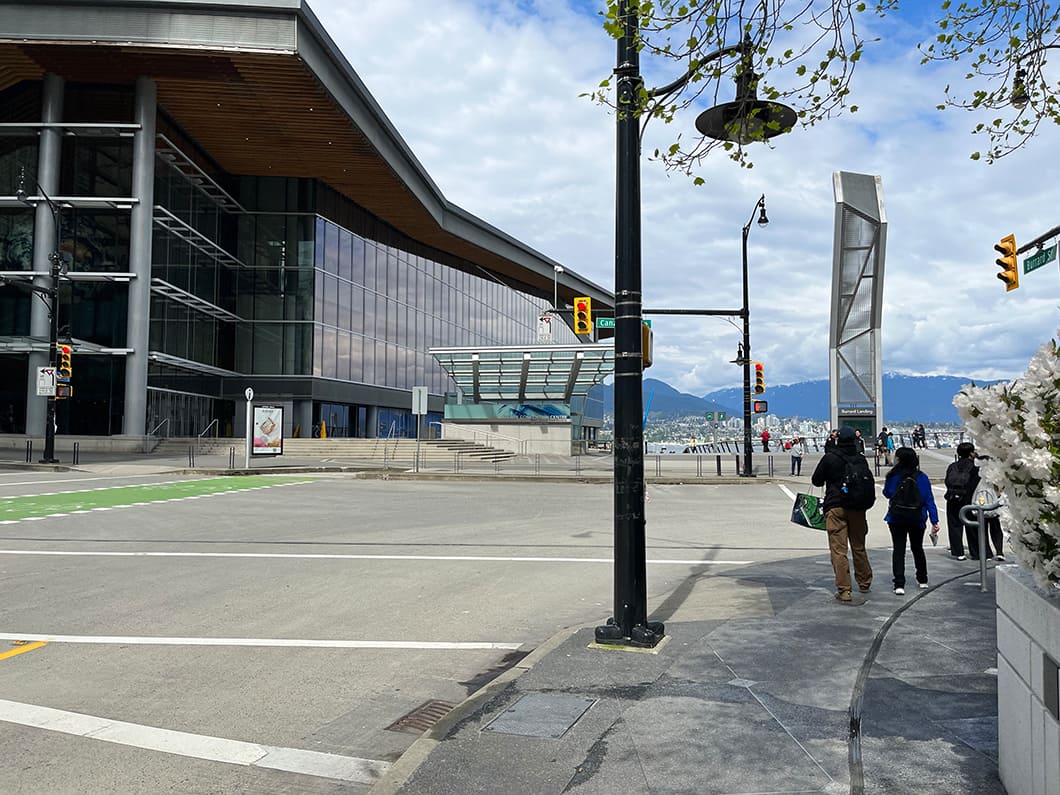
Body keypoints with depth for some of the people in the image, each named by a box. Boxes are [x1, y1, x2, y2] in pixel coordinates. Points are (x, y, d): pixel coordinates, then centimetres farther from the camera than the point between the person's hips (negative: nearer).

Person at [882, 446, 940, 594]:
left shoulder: (893, 476, -10)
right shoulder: (922, 478, -4)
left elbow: (887, 493, 7)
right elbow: (929, 501, -4)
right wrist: (934, 522, -2)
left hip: (896, 519, -2)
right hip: (917, 519, 3)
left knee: (898, 550, 0)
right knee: (917, 548, 21)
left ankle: (899, 584, -10)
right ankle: (922, 580, 33)